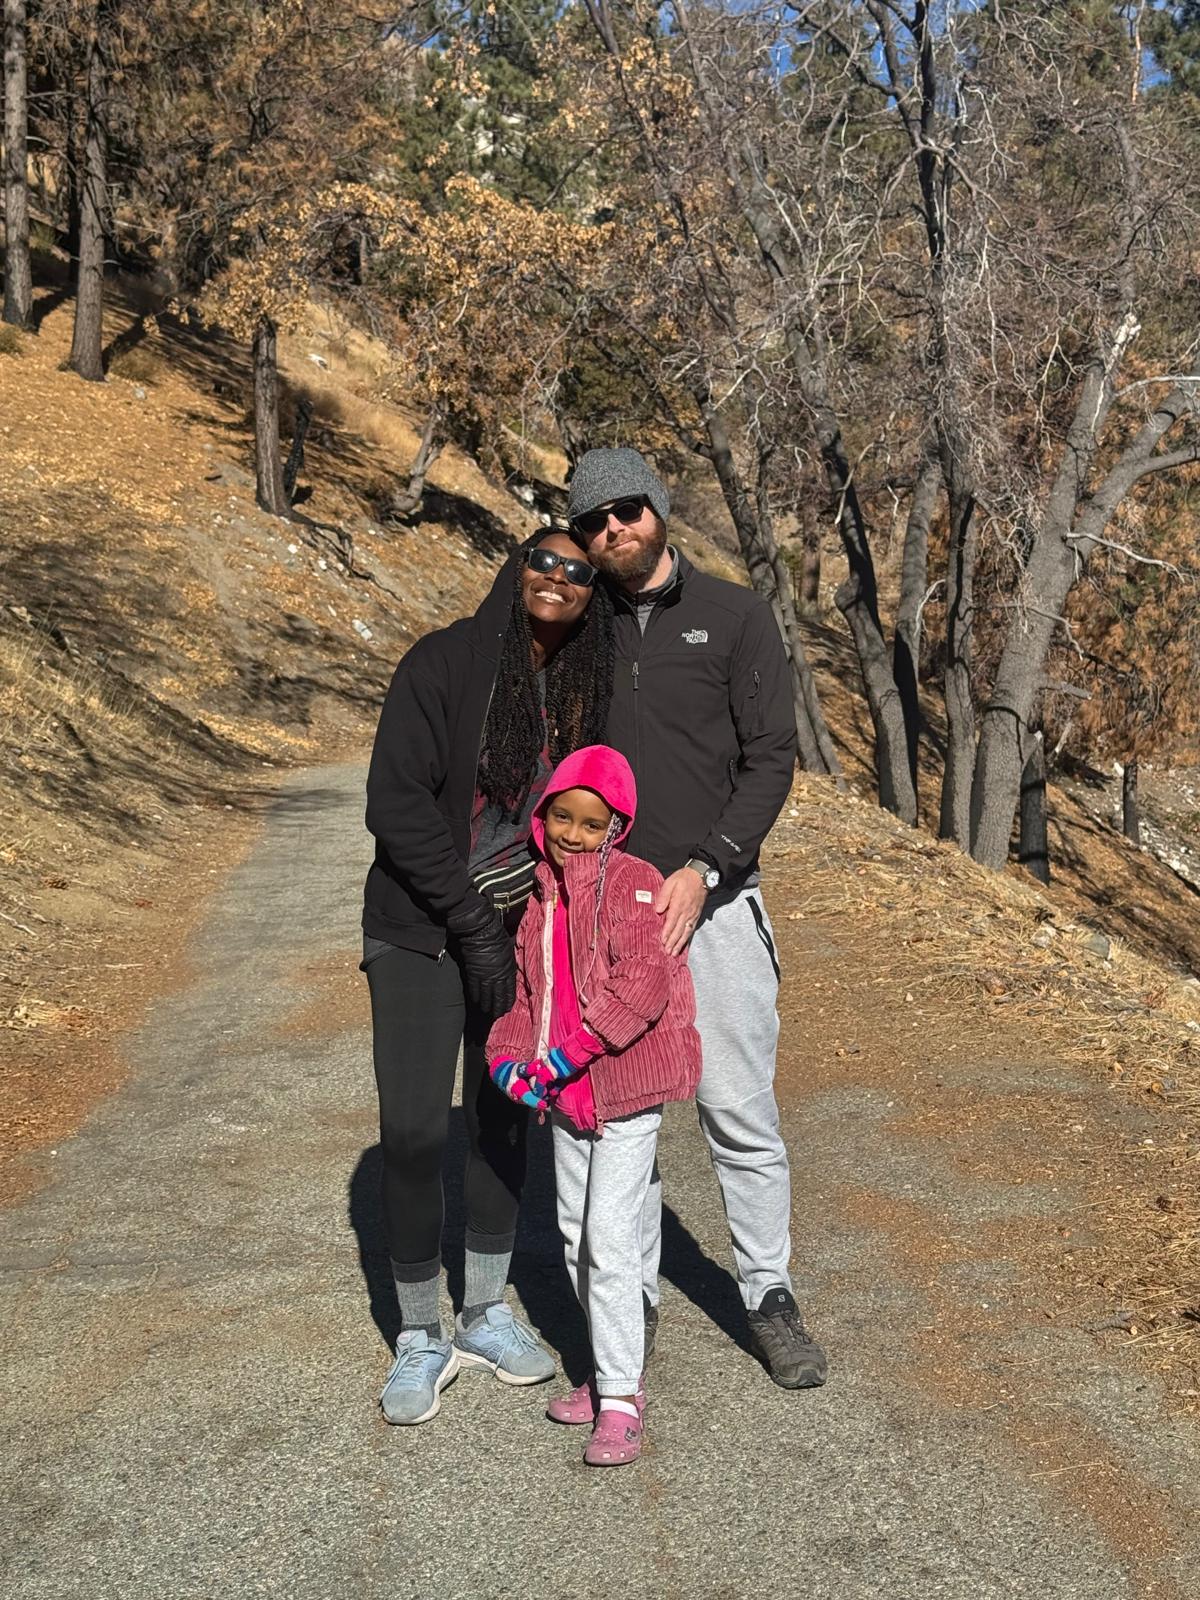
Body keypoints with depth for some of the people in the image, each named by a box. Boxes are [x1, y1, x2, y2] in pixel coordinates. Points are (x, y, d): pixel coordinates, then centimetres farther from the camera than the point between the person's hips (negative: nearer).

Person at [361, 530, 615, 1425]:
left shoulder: (587, 689, 0)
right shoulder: (444, 663, -13)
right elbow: (396, 802, -17)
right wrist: (471, 925, -18)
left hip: (519, 935, 4)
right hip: (422, 933, -4)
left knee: (504, 1119, 12)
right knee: (414, 1130, -6)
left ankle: (487, 1315, 28)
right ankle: (421, 1338, 12)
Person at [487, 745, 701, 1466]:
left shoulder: (633, 884, -14)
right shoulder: (540, 889, 8)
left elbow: (641, 988, -23)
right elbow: (526, 986, 14)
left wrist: (567, 1055, -24)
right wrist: (510, 1055, -2)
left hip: (625, 1087, -8)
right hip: (565, 1095, 8)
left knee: (611, 1240, -10)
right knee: (576, 1236, 16)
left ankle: (621, 1401, 0)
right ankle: (613, 1370, 32)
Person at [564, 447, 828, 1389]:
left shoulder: (735, 616, 1)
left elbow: (772, 757, -4)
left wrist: (703, 870, -15)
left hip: (711, 902, -2)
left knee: (741, 1113, 1)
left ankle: (770, 1297, 17)